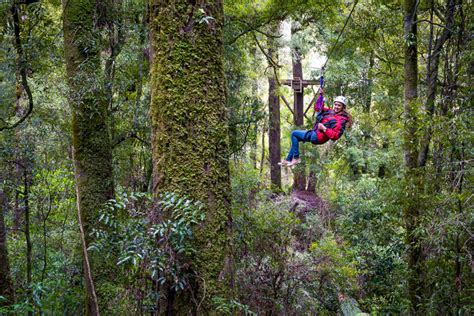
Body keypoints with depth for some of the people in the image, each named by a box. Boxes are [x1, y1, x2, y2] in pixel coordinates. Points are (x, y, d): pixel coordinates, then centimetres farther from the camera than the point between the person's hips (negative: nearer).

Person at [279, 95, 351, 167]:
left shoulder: (341, 120, -18)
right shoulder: (331, 111, 8)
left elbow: (335, 136, -26)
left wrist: (324, 128, -27)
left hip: (318, 137, -10)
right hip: (314, 132, 10)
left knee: (294, 134, -3)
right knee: (296, 138, 23)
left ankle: (296, 158, 1)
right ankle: (288, 159, 25)